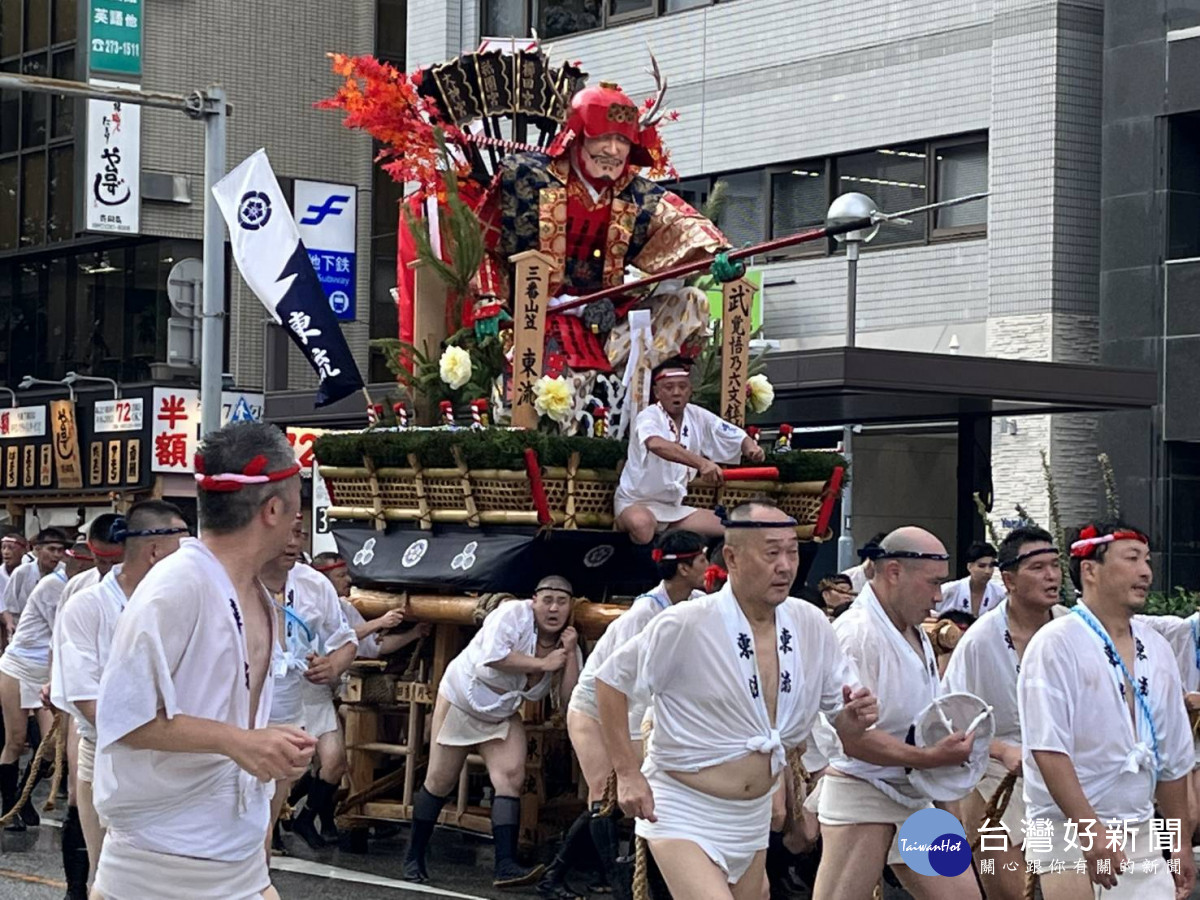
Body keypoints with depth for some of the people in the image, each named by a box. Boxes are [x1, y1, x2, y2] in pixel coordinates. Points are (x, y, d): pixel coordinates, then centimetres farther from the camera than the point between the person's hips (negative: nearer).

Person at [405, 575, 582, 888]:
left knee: (511, 777, -15)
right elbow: (494, 655, -40)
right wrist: (542, 664, -32)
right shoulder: (515, 614, -24)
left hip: (503, 716, 5)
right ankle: (414, 856, 19)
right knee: (440, 782, 2)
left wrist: (570, 654, -24)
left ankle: (506, 866, -23)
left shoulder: (567, 644, -8)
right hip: (462, 699, -5)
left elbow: (571, 698, -14)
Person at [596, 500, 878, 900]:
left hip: (753, 819, 6)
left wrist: (854, 717, -16)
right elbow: (611, 680, -8)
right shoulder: (686, 625, -18)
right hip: (685, 816, -6)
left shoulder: (811, 625, -3)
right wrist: (628, 773, -14)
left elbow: (840, 712, 8)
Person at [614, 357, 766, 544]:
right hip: (637, 504, -7)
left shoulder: (698, 417, 1)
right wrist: (701, 462, -58)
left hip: (675, 508, 7)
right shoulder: (648, 417, -19)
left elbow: (738, 438, 6)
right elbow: (656, 444, -43)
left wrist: (751, 447, -21)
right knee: (642, 524, -41)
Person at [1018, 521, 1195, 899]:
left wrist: (1180, 843, 18)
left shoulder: (1157, 649, 12)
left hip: (1141, 838, 6)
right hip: (1070, 835, -6)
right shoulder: (1056, 644, -9)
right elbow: (1048, 750, -18)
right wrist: (1091, 831, -25)